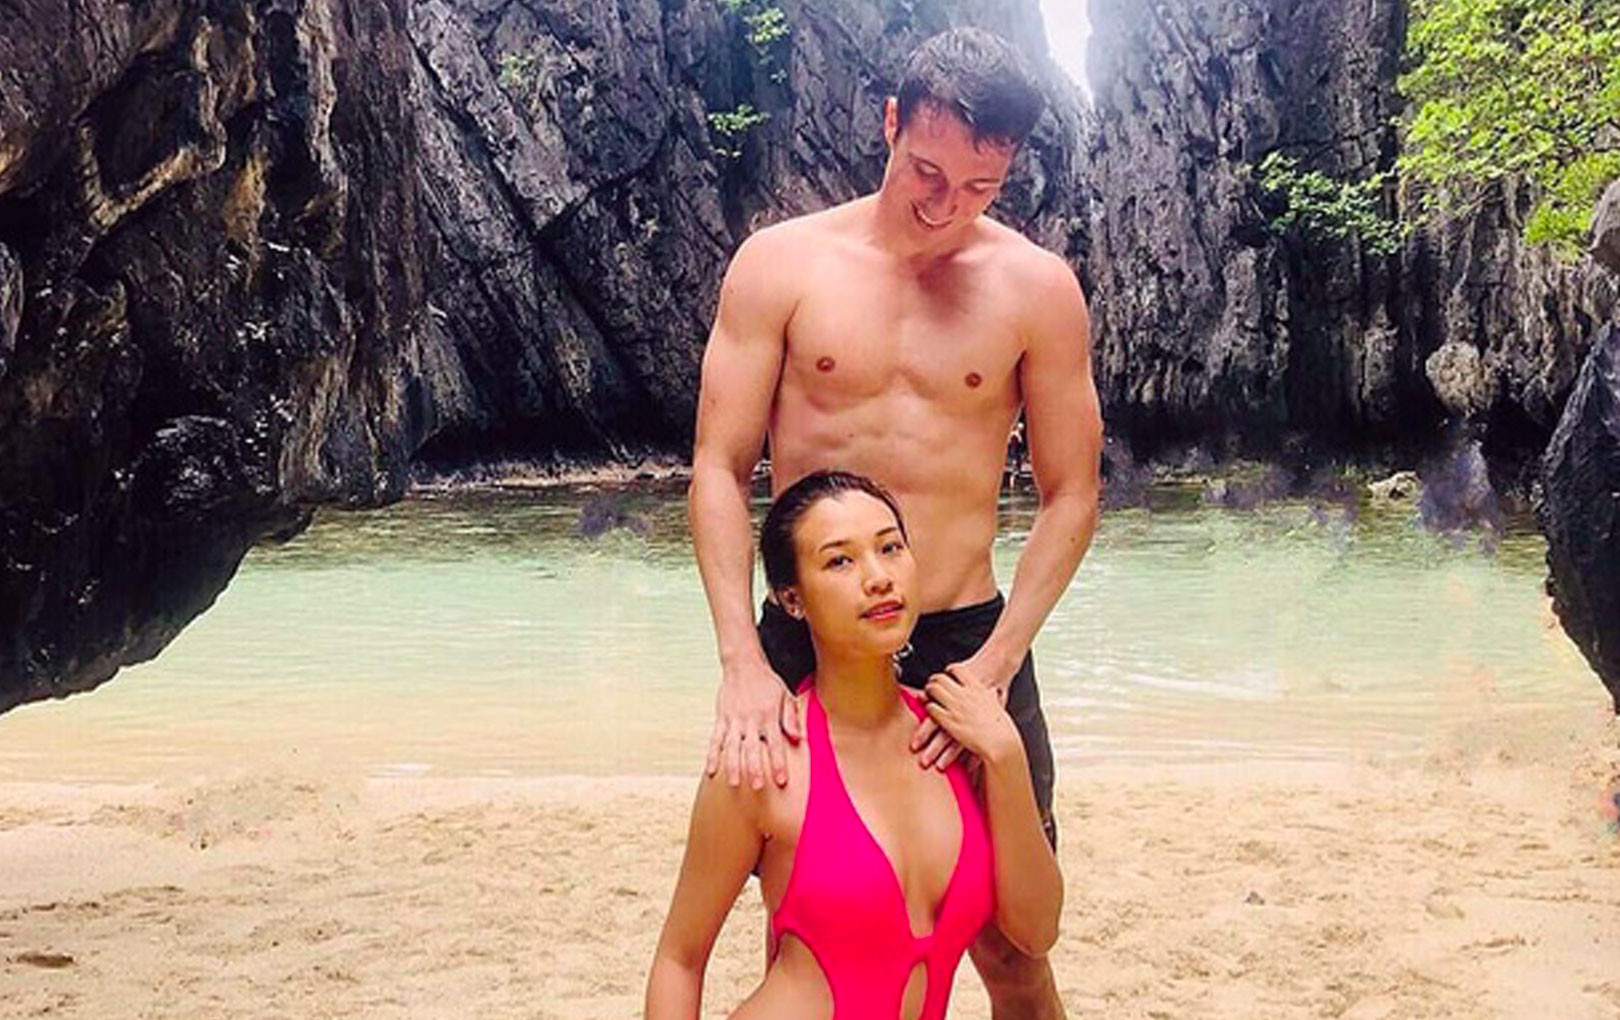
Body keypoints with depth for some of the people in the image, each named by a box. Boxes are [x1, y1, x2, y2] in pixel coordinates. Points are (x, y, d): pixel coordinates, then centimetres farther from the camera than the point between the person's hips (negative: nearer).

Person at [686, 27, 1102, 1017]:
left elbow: (1071, 495, 1)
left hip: (967, 644, 0)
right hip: (801, 645, 0)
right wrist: (742, 662, -16)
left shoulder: (1037, 287, -1)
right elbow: (719, 470, -4)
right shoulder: (781, 263, -2)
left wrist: (993, 664, -11)